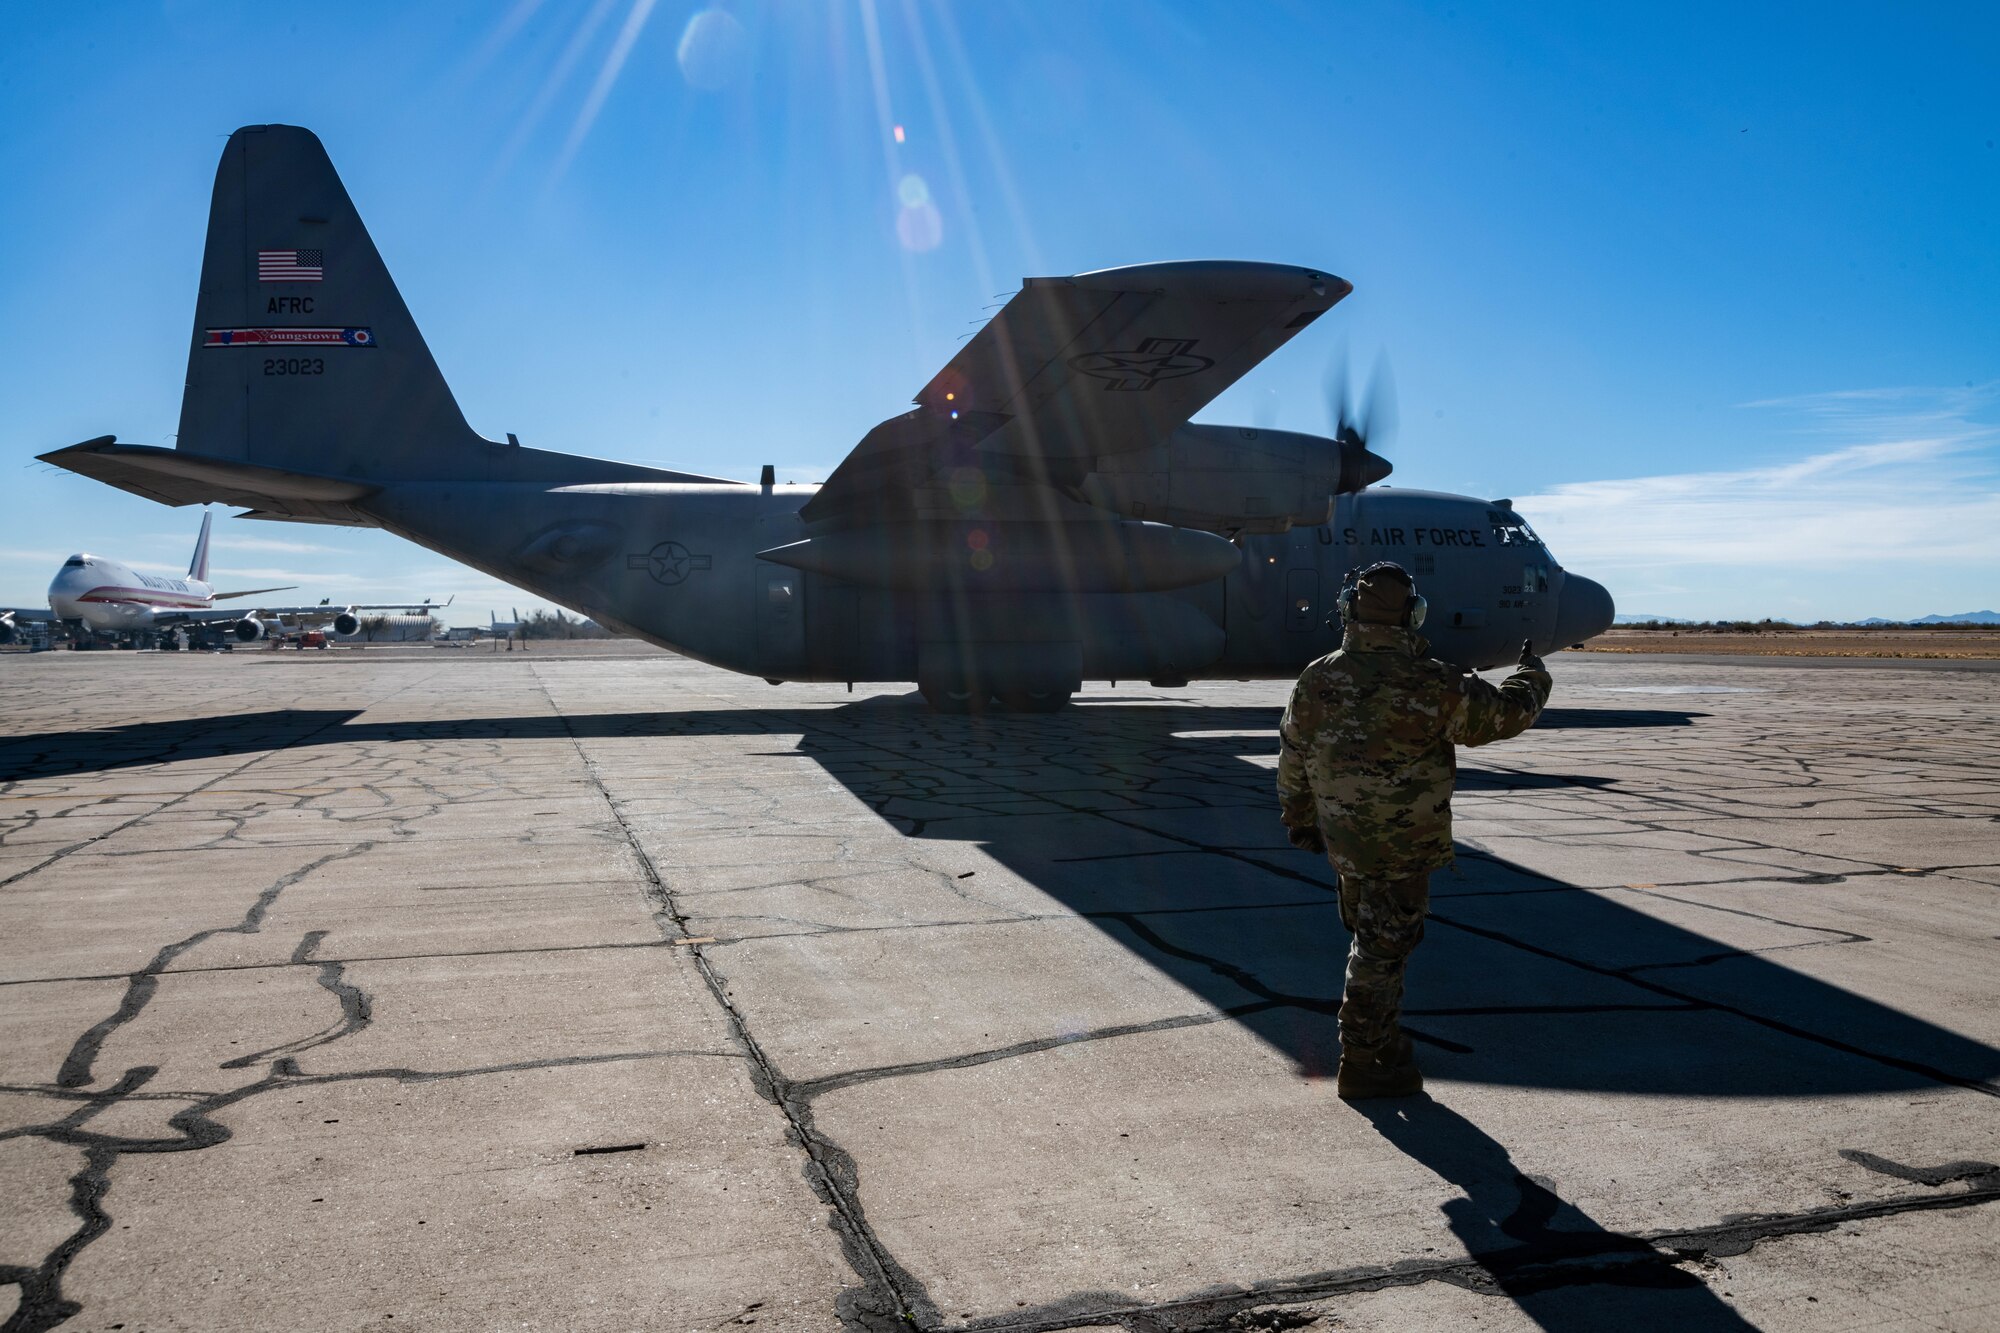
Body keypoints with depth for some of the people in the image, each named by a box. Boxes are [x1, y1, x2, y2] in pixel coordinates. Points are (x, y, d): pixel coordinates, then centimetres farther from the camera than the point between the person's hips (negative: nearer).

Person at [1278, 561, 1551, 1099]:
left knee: (1371, 941, 24)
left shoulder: (1317, 679, -5)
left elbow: (1292, 759, 6)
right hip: (1404, 848, -5)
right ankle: (1361, 1065, 13)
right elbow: (1508, 711, -4)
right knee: (1381, 951, 3)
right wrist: (1532, 674, 18)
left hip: (1342, 838, 6)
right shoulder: (1433, 685, -19)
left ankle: (1382, 1040, 39)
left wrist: (1300, 822, 22)